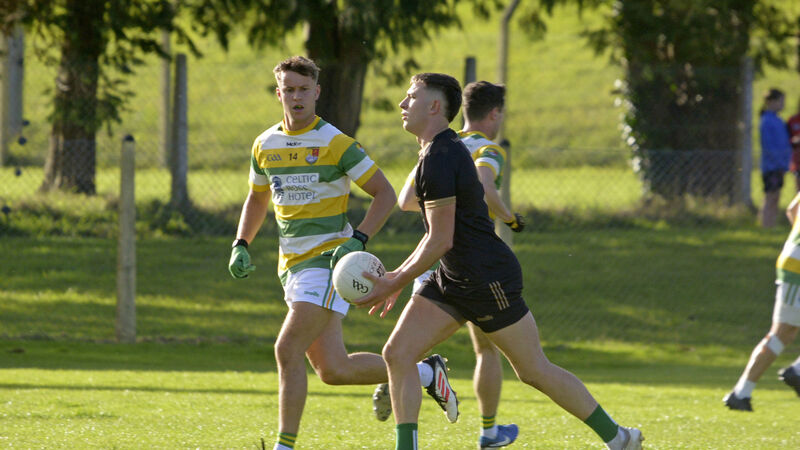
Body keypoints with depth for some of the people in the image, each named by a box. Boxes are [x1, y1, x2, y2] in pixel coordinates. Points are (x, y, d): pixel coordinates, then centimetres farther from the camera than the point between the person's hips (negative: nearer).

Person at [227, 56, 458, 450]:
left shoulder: (335, 144, -9)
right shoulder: (265, 145, 10)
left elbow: (385, 193, -5)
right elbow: (257, 199, 25)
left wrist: (358, 240, -17)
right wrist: (241, 245, 10)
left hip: (329, 260, -7)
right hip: (292, 267, 7)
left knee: (288, 350, -19)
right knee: (333, 370, 6)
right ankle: (423, 372, 28)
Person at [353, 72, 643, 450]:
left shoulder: (440, 158, -20)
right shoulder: (443, 149, 12)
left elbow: (441, 240, -22)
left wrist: (395, 284, -15)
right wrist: (398, 276, 20)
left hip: (489, 278, -10)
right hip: (452, 279, 10)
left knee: (534, 371, 1)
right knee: (397, 354, -3)